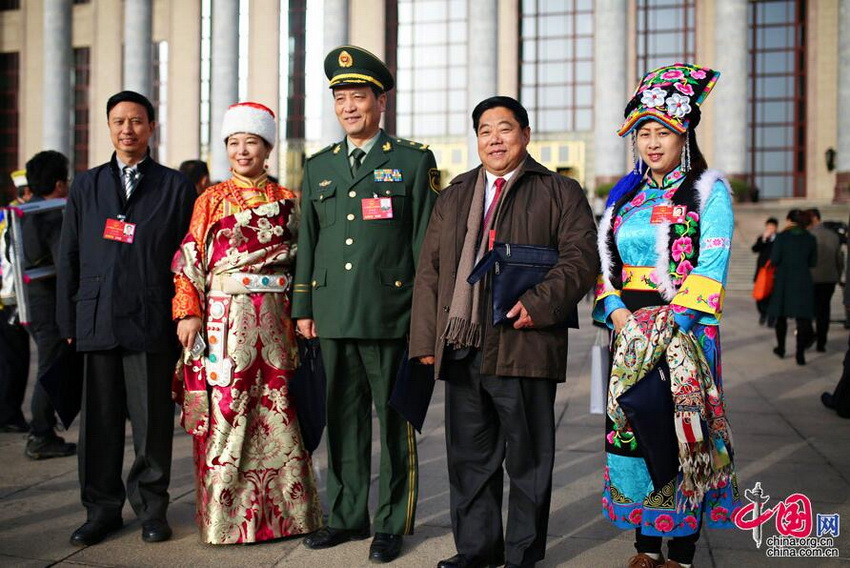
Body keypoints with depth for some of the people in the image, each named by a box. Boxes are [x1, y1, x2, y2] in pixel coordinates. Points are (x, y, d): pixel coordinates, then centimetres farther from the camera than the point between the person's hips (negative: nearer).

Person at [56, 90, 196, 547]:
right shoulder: (85, 186, 14)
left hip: (152, 321, -2)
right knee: (99, 419, 7)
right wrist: (68, 320, 7)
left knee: (152, 419, 2)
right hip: (97, 321, 2)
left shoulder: (175, 187, 7)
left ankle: (151, 507, 17)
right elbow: (68, 257, 13)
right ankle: (102, 509, 19)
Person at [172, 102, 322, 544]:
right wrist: (188, 313, -7)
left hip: (274, 320, 2)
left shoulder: (286, 201, 11)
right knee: (226, 411, -1)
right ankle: (226, 514, 11)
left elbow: (300, 260, 12)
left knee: (278, 408, 4)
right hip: (225, 318, -2)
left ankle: (284, 508, 17)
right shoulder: (212, 200, 6)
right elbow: (190, 260, 2)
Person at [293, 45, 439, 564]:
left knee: (394, 421, 3)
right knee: (344, 419, 11)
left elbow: (426, 242, -1)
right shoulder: (319, 167, 15)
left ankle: (392, 524, 15)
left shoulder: (415, 162, 2)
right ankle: (348, 515, 24)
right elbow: (308, 241, 16)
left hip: (391, 319, -4)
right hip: (334, 317, 4)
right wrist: (304, 307, 11)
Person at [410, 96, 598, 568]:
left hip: (524, 347, -4)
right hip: (461, 349, 4)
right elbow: (429, 271, 15)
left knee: (528, 459, 5)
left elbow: (581, 258, -5)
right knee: (470, 457, 12)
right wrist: (425, 339, 7)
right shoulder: (454, 196, 18)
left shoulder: (560, 193, 6)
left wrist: (539, 304, -19)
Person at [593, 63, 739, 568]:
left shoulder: (709, 191, -2)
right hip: (630, 329, 5)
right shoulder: (626, 194, 13)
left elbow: (710, 267, -11)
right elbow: (606, 259, 10)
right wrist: (618, 313, -7)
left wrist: (669, 326, -18)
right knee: (631, 430, 5)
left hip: (685, 330, -5)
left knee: (679, 433, -4)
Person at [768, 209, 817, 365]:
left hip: (784, 280, -1)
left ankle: (781, 348, 25)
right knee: (802, 317, 2)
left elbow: (774, 259, -10)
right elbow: (813, 262, 5)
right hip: (803, 281, 1)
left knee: (781, 315, 14)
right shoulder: (810, 238, 1)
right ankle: (800, 353, -4)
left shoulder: (782, 237, -8)